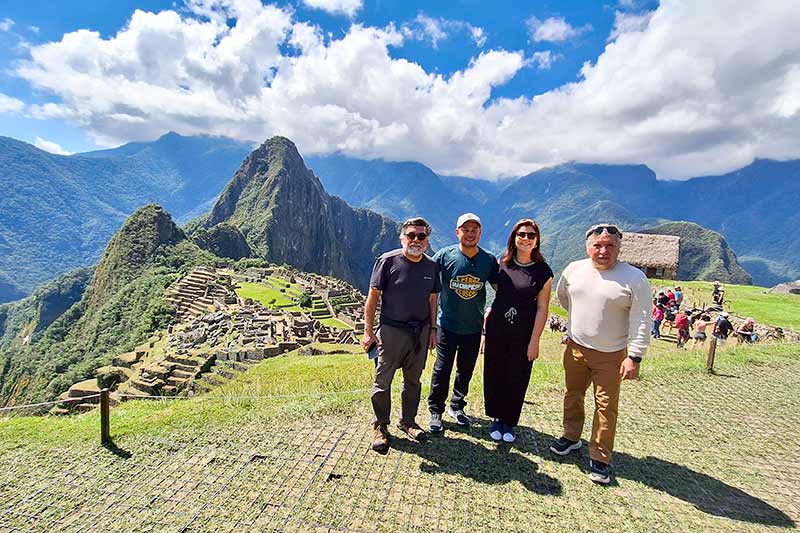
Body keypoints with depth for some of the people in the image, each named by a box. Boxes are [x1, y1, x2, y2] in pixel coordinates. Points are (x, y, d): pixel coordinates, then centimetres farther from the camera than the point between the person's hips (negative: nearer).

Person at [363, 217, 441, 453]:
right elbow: (373, 297, -7)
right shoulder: (388, 261, -10)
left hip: (421, 332, 4)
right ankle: (380, 426, 23)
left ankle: (407, 421, 35)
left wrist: (432, 330, 12)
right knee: (383, 381, 3)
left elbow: (433, 300, 12)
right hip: (391, 330, -4)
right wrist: (368, 331, -9)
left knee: (413, 380, 16)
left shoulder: (431, 266, 3)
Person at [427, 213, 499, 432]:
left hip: (474, 326, 3)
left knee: (466, 369, 17)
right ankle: (435, 410, 23)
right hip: (448, 324, -3)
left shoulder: (489, 260, -4)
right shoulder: (444, 255, -11)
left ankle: (457, 406, 38)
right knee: (442, 369, 3)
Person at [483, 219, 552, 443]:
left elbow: (542, 309, -4)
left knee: (517, 379, 9)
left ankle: (510, 422, 29)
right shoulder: (502, 264, 1)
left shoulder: (543, 271, -5)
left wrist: (534, 341, -8)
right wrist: (487, 322, 4)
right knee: (494, 376, 10)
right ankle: (496, 418, 30)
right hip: (496, 330, 2)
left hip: (523, 334, -2)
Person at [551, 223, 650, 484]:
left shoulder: (634, 278, -13)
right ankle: (571, 437, 38)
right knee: (573, 395, 18)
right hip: (575, 348, 4)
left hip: (611, 355, -4)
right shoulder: (574, 269, -2)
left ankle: (599, 459, 18)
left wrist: (634, 357, -16)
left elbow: (641, 322, -13)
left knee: (606, 407, 2)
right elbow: (562, 296, 19)